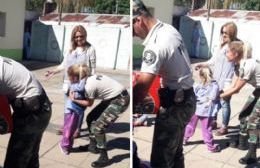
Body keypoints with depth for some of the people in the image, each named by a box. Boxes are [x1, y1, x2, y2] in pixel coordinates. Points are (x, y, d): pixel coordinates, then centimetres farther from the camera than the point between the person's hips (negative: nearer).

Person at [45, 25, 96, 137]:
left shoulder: (90, 49, -6)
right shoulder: (71, 49, 8)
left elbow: (92, 68, -7)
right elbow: (64, 64, 12)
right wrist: (53, 71, 1)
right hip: (69, 82, 5)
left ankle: (77, 129, 15)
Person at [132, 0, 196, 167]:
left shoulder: (155, 45, -25)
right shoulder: (170, 29, 4)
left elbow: (142, 86, -30)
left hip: (174, 105, -10)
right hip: (187, 98, 10)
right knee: (176, 153, 22)